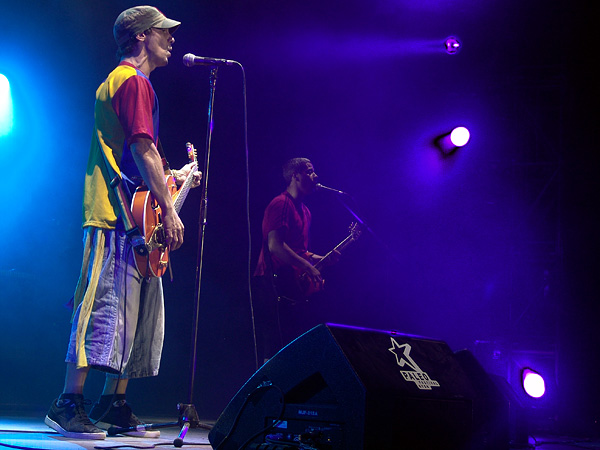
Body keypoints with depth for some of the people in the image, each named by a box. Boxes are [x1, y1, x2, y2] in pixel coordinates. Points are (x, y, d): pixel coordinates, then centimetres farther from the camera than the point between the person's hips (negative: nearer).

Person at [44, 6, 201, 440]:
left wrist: (174, 177, 26)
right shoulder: (134, 81, -7)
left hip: (132, 219, 11)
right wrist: (168, 211, -16)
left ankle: (114, 404, 14)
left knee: (137, 315, 10)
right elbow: (144, 150, -15)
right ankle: (69, 404, -12)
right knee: (105, 308, -13)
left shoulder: (118, 81, 26)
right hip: (121, 215, -11)